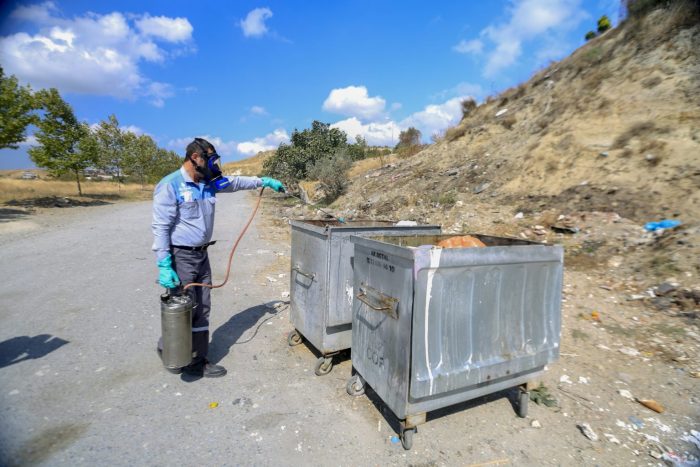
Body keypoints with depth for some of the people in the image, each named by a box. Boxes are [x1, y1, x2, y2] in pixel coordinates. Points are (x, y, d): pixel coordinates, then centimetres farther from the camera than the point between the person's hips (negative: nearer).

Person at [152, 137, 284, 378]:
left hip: (202, 255, 7)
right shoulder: (170, 185, -14)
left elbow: (236, 182, 24)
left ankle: (197, 361, 24)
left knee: (202, 310, 11)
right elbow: (160, 227, -16)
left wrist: (264, 181, 24)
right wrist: (164, 265, -20)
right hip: (180, 257, -7)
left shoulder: (209, 182, 7)